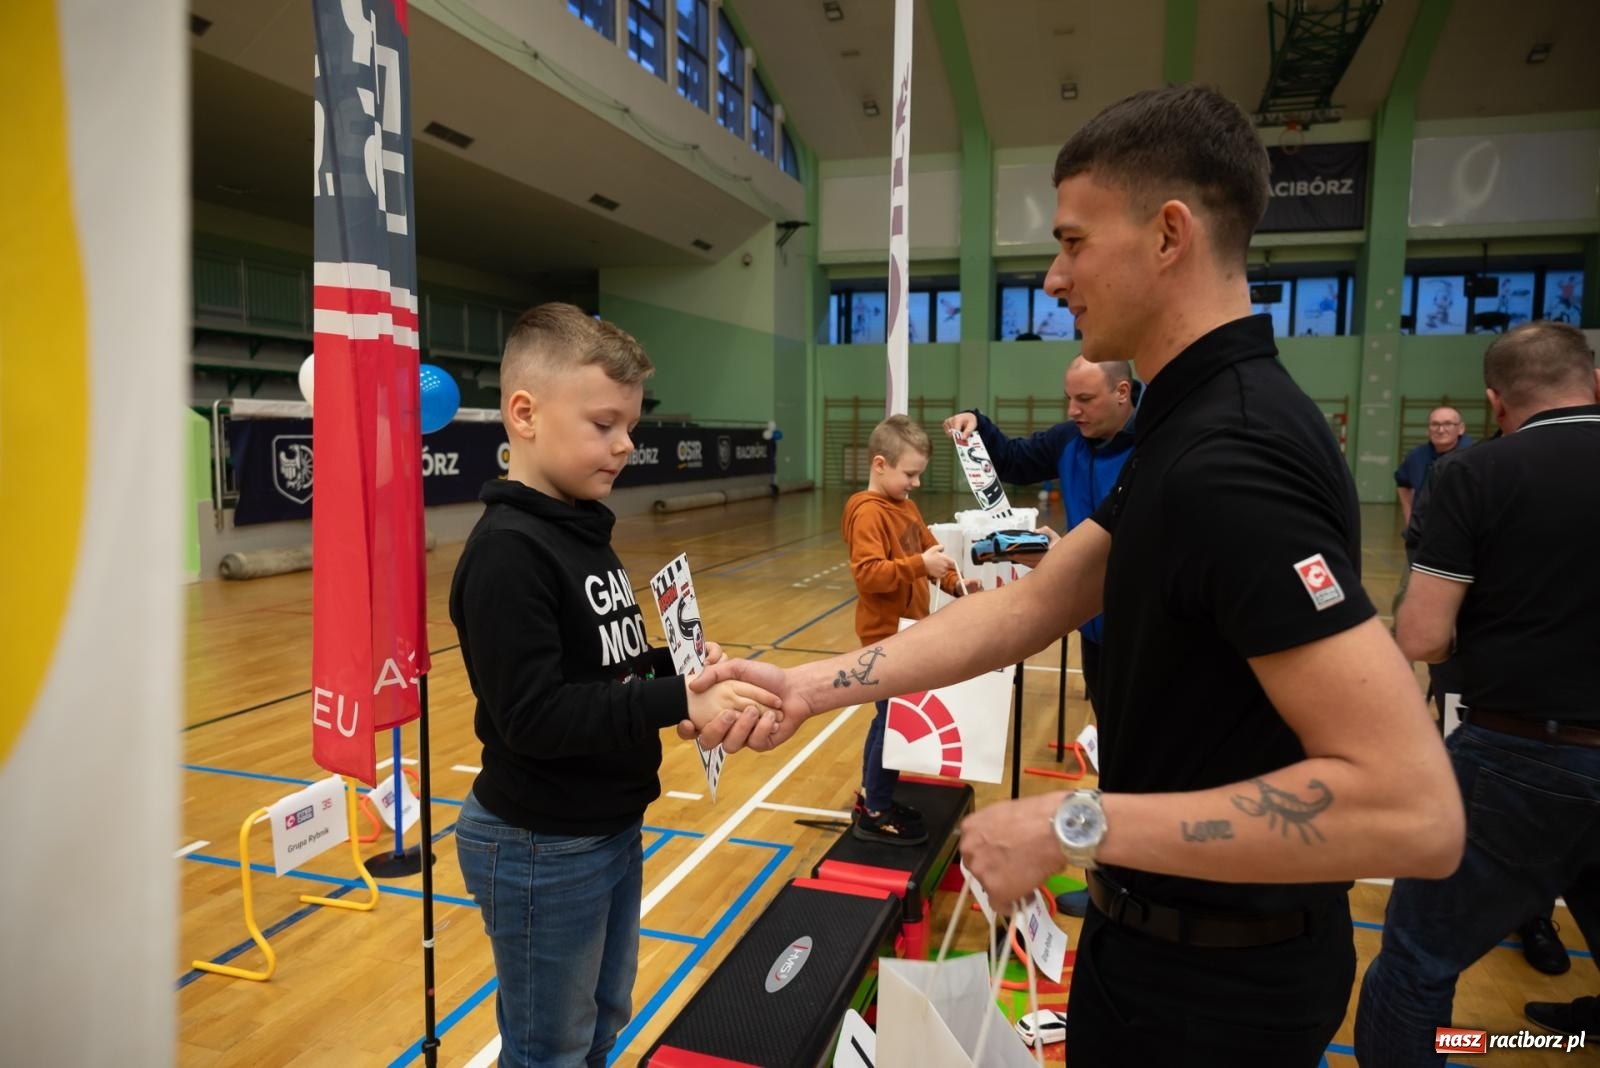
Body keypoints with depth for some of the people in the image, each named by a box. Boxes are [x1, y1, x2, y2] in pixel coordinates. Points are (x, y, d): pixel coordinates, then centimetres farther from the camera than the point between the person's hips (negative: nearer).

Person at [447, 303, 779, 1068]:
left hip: (610, 828, 8)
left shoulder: (582, 530, 5)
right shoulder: (507, 551, -23)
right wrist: (679, 702, -30)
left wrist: (677, 667, -6)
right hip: (541, 847, -8)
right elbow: (534, 715, -28)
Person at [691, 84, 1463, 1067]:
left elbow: (1412, 809, -33)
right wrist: (812, 685, -4)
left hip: (1219, 983, -9)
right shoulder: (1193, 428, 3)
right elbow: (1025, 609, 2)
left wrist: (1077, 826, -28)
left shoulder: (1231, 456, -29)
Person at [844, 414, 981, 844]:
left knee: (892, 718, 16)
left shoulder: (906, 506, 11)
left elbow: (927, 551, 18)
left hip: (907, 631, 9)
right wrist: (920, 565, -32)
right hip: (886, 636, -9)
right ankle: (874, 814, 9)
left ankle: (873, 799, 29)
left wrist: (954, 582, 2)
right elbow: (868, 574, -27)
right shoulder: (869, 514, -17)